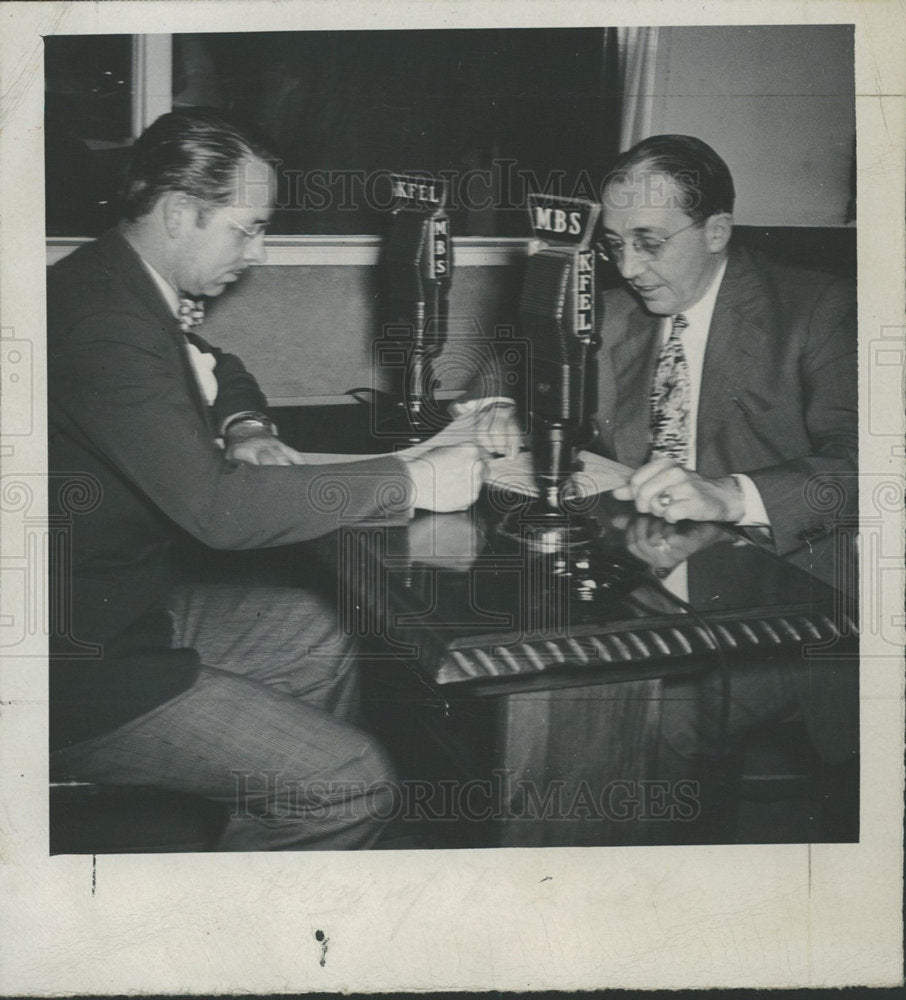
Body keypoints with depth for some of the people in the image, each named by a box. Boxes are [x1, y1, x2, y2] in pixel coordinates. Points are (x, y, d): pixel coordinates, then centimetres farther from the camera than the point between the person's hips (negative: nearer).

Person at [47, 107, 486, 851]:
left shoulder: (126, 287, 6)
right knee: (353, 788, -13)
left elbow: (218, 372, 26)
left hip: (125, 605, 11)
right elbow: (215, 507, -31)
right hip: (80, 667, -10)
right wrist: (413, 482, -24)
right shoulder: (103, 322, -26)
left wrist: (245, 431, 1)